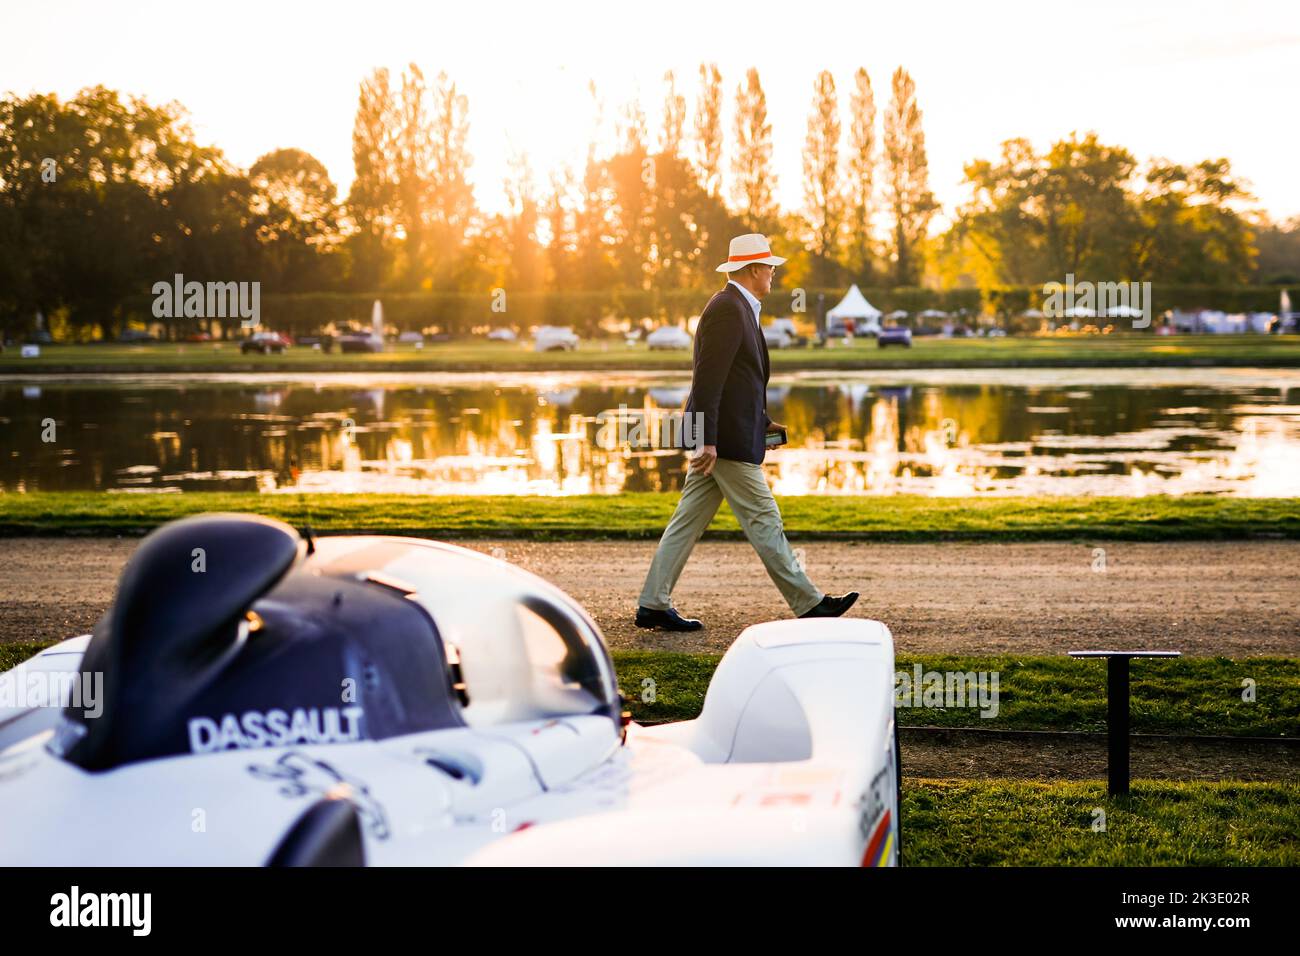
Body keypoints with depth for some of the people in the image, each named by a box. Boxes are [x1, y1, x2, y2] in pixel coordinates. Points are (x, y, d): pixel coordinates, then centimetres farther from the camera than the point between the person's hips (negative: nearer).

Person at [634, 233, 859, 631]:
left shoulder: (737, 307, 17)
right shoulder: (728, 309, -16)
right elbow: (707, 379, -22)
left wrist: (762, 421, 21)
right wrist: (707, 441, -24)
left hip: (720, 434, 10)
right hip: (726, 437, -10)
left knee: (689, 519, 9)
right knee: (763, 519, -2)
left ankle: (653, 605, 12)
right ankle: (808, 602, 6)